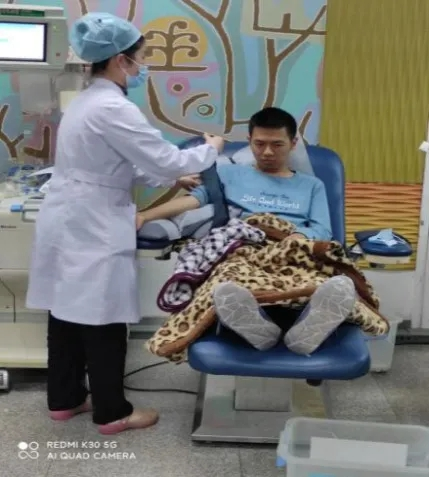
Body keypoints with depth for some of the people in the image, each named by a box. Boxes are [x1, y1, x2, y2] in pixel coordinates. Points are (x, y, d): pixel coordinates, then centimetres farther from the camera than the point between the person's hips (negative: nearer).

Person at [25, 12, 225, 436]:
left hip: (66, 224, 10)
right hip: (92, 230, -10)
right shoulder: (112, 108, -19)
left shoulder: (86, 101, 13)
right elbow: (166, 159, -18)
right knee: (103, 321, 2)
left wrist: (171, 180, 18)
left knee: (67, 313, 16)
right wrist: (211, 148, 0)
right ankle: (111, 412, 16)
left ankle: (64, 399, 30)